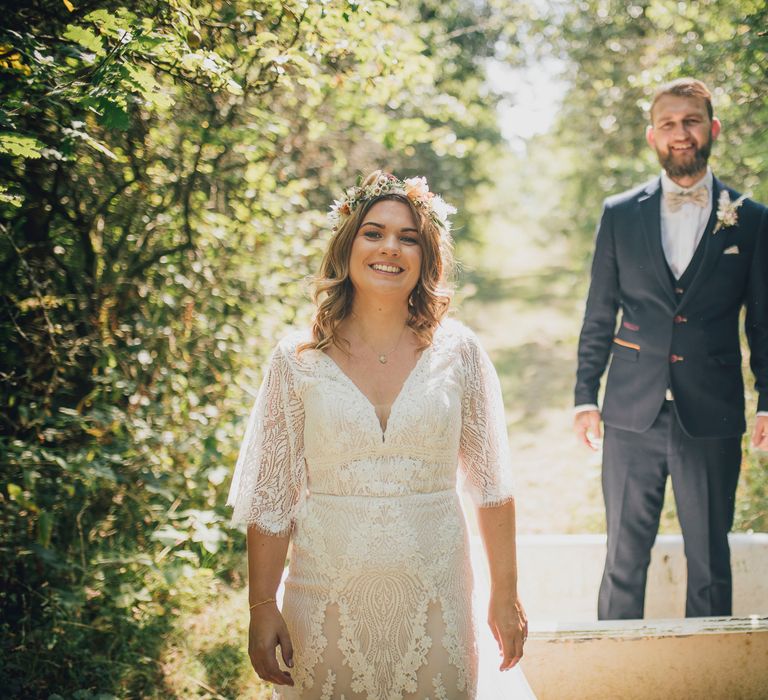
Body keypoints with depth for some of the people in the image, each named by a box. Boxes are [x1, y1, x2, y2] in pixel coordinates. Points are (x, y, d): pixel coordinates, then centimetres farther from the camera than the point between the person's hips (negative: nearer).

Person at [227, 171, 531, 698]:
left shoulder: (458, 352, -2)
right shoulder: (298, 360, -4)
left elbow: (491, 482, 2)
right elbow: (269, 496, -1)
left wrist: (506, 595, 3)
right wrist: (262, 607, -1)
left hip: (433, 594, 1)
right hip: (327, 600, 0)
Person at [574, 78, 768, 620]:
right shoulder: (620, 214, 7)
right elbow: (598, 316, 9)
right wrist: (586, 398, 5)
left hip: (711, 418, 0)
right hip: (632, 417, 1)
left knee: (710, 563, 9)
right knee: (624, 559, 7)